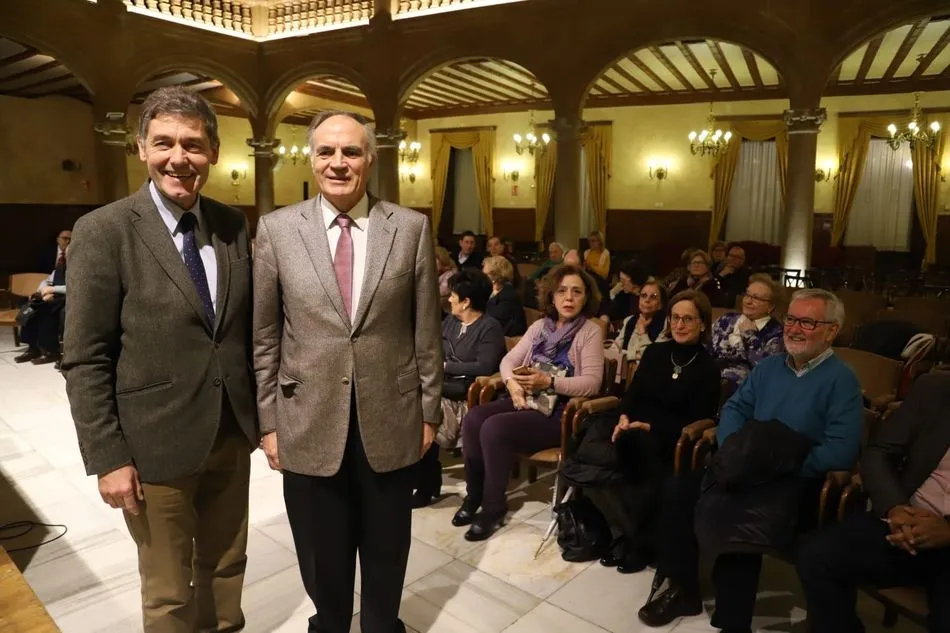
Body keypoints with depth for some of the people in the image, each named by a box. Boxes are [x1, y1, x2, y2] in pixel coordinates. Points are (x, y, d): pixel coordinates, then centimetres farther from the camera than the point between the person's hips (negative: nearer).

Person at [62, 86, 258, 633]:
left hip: (232, 434, 4)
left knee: (227, 566, 21)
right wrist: (108, 457, -12)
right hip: (156, 443, -4)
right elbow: (86, 360, -11)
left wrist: (262, 412, 7)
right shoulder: (103, 231, -11)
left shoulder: (233, 225, 2)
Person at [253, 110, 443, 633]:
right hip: (310, 426, 0)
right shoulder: (276, 229, -2)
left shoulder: (412, 228, -2)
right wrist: (269, 422, 1)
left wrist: (430, 411, 2)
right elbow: (264, 338, 1)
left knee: (386, 556, 20)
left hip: (391, 422, 0)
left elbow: (426, 331, 1)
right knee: (323, 563, 19)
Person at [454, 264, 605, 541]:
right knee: (473, 418, -17)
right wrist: (513, 383, -10)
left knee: (494, 428, -26)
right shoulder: (540, 326, 13)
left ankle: (494, 506, -7)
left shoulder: (590, 331, -5)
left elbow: (592, 382, -15)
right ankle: (474, 494, 0)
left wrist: (548, 381, -25)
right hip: (527, 400, 6)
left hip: (560, 412, -6)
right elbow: (508, 360, 12)